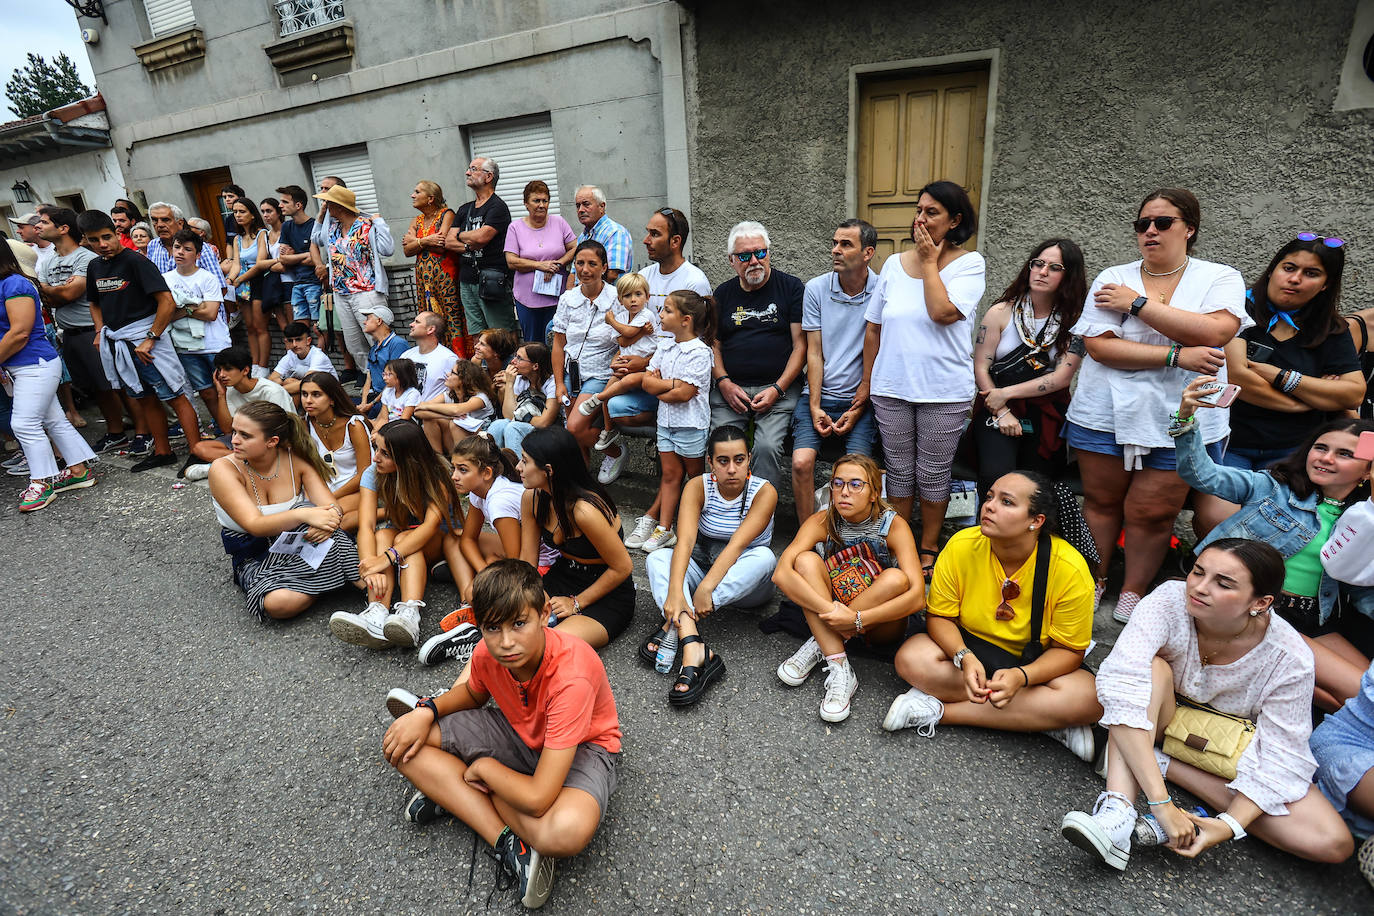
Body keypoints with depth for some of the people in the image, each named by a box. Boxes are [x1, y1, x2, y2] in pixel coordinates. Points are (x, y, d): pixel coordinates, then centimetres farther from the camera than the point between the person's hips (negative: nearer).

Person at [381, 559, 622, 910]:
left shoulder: (571, 677, -38)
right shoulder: (487, 652, -19)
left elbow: (537, 799, -37)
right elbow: (473, 692, 9)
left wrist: (484, 767, -19)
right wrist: (426, 711, -11)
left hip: (580, 746, -6)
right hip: (517, 731, 6)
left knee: (569, 829, -40)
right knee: (402, 744, -11)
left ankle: (449, 789, -14)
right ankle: (510, 843, -16)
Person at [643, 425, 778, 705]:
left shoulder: (764, 492, -16)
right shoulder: (698, 487, -11)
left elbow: (736, 545, -28)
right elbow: (685, 541, -26)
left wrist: (706, 589, -40)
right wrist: (675, 592, -41)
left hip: (746, 584, -2)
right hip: (702, 570, 2)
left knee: (763, 557, -35)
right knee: (656, 558, -25)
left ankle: (674, 624, -35)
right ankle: (692, 648, -44)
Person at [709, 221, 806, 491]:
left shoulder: (791, 288, 5)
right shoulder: (723, 293, 16)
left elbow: (800, 345, 1)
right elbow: (713, 345, 17)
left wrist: (777, 389, -10)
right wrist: (724, 383, -1)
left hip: (779, 389, -2)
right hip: (730, 389, 3)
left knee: (767, 446, -26)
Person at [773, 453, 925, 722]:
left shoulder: (894, 525, -16)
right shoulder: (823, 521, -12)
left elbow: (917, 596, -28)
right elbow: (781, 574, -27)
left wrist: (857, 620, -36)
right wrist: (830, 610, -37)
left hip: (880, 625, -1)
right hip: (831, 615, 1)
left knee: (896, 579, -31)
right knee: (806, 560, -24)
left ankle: (819, 646, -21)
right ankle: (838, 667, -30)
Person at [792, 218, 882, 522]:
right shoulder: (816, 288, 4)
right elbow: (814, 352, 2)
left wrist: (858, 408, -8)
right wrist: (815, 407, -7)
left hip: (860, 398, -1)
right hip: (818, 395, 2)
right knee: (801, 462, -19)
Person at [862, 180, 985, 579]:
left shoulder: (970, 264, -3)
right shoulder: (894, 264, 7)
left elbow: (944, 313, -21)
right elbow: (873, 327, 10)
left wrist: (930, 261, -9)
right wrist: (866, 382, 9)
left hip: (945, 391, -3)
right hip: (892, 387, 3)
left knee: (933, 474, 8)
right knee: (899, 470, 12)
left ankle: (928, 550, 24)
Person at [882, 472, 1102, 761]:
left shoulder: (1070, 569, -21)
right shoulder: (961, 546, -17)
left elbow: (1068, 650, -14)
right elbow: (939, 616, -10)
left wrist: (1021, 676, -33)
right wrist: (964, 658, -30)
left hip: (1036, 660, 0)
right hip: (970, 647, 1)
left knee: (1086, 699, -32)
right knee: (911, 658, -28)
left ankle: (939, 710, -24)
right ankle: (1041, 718, -21)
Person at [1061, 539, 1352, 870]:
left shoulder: (1289, 659, -21)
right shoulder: (1168, 602, -28)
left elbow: (1279, 757, -16)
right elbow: (1121, 687, -41)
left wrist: (1230, 824, -29)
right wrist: (1160, 802, -44)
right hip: (1165, 725, -2)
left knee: (1334, 844, -19)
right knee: (1153, 668, -32)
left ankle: (1161, 763, -22)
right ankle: (1117, 811, -39)